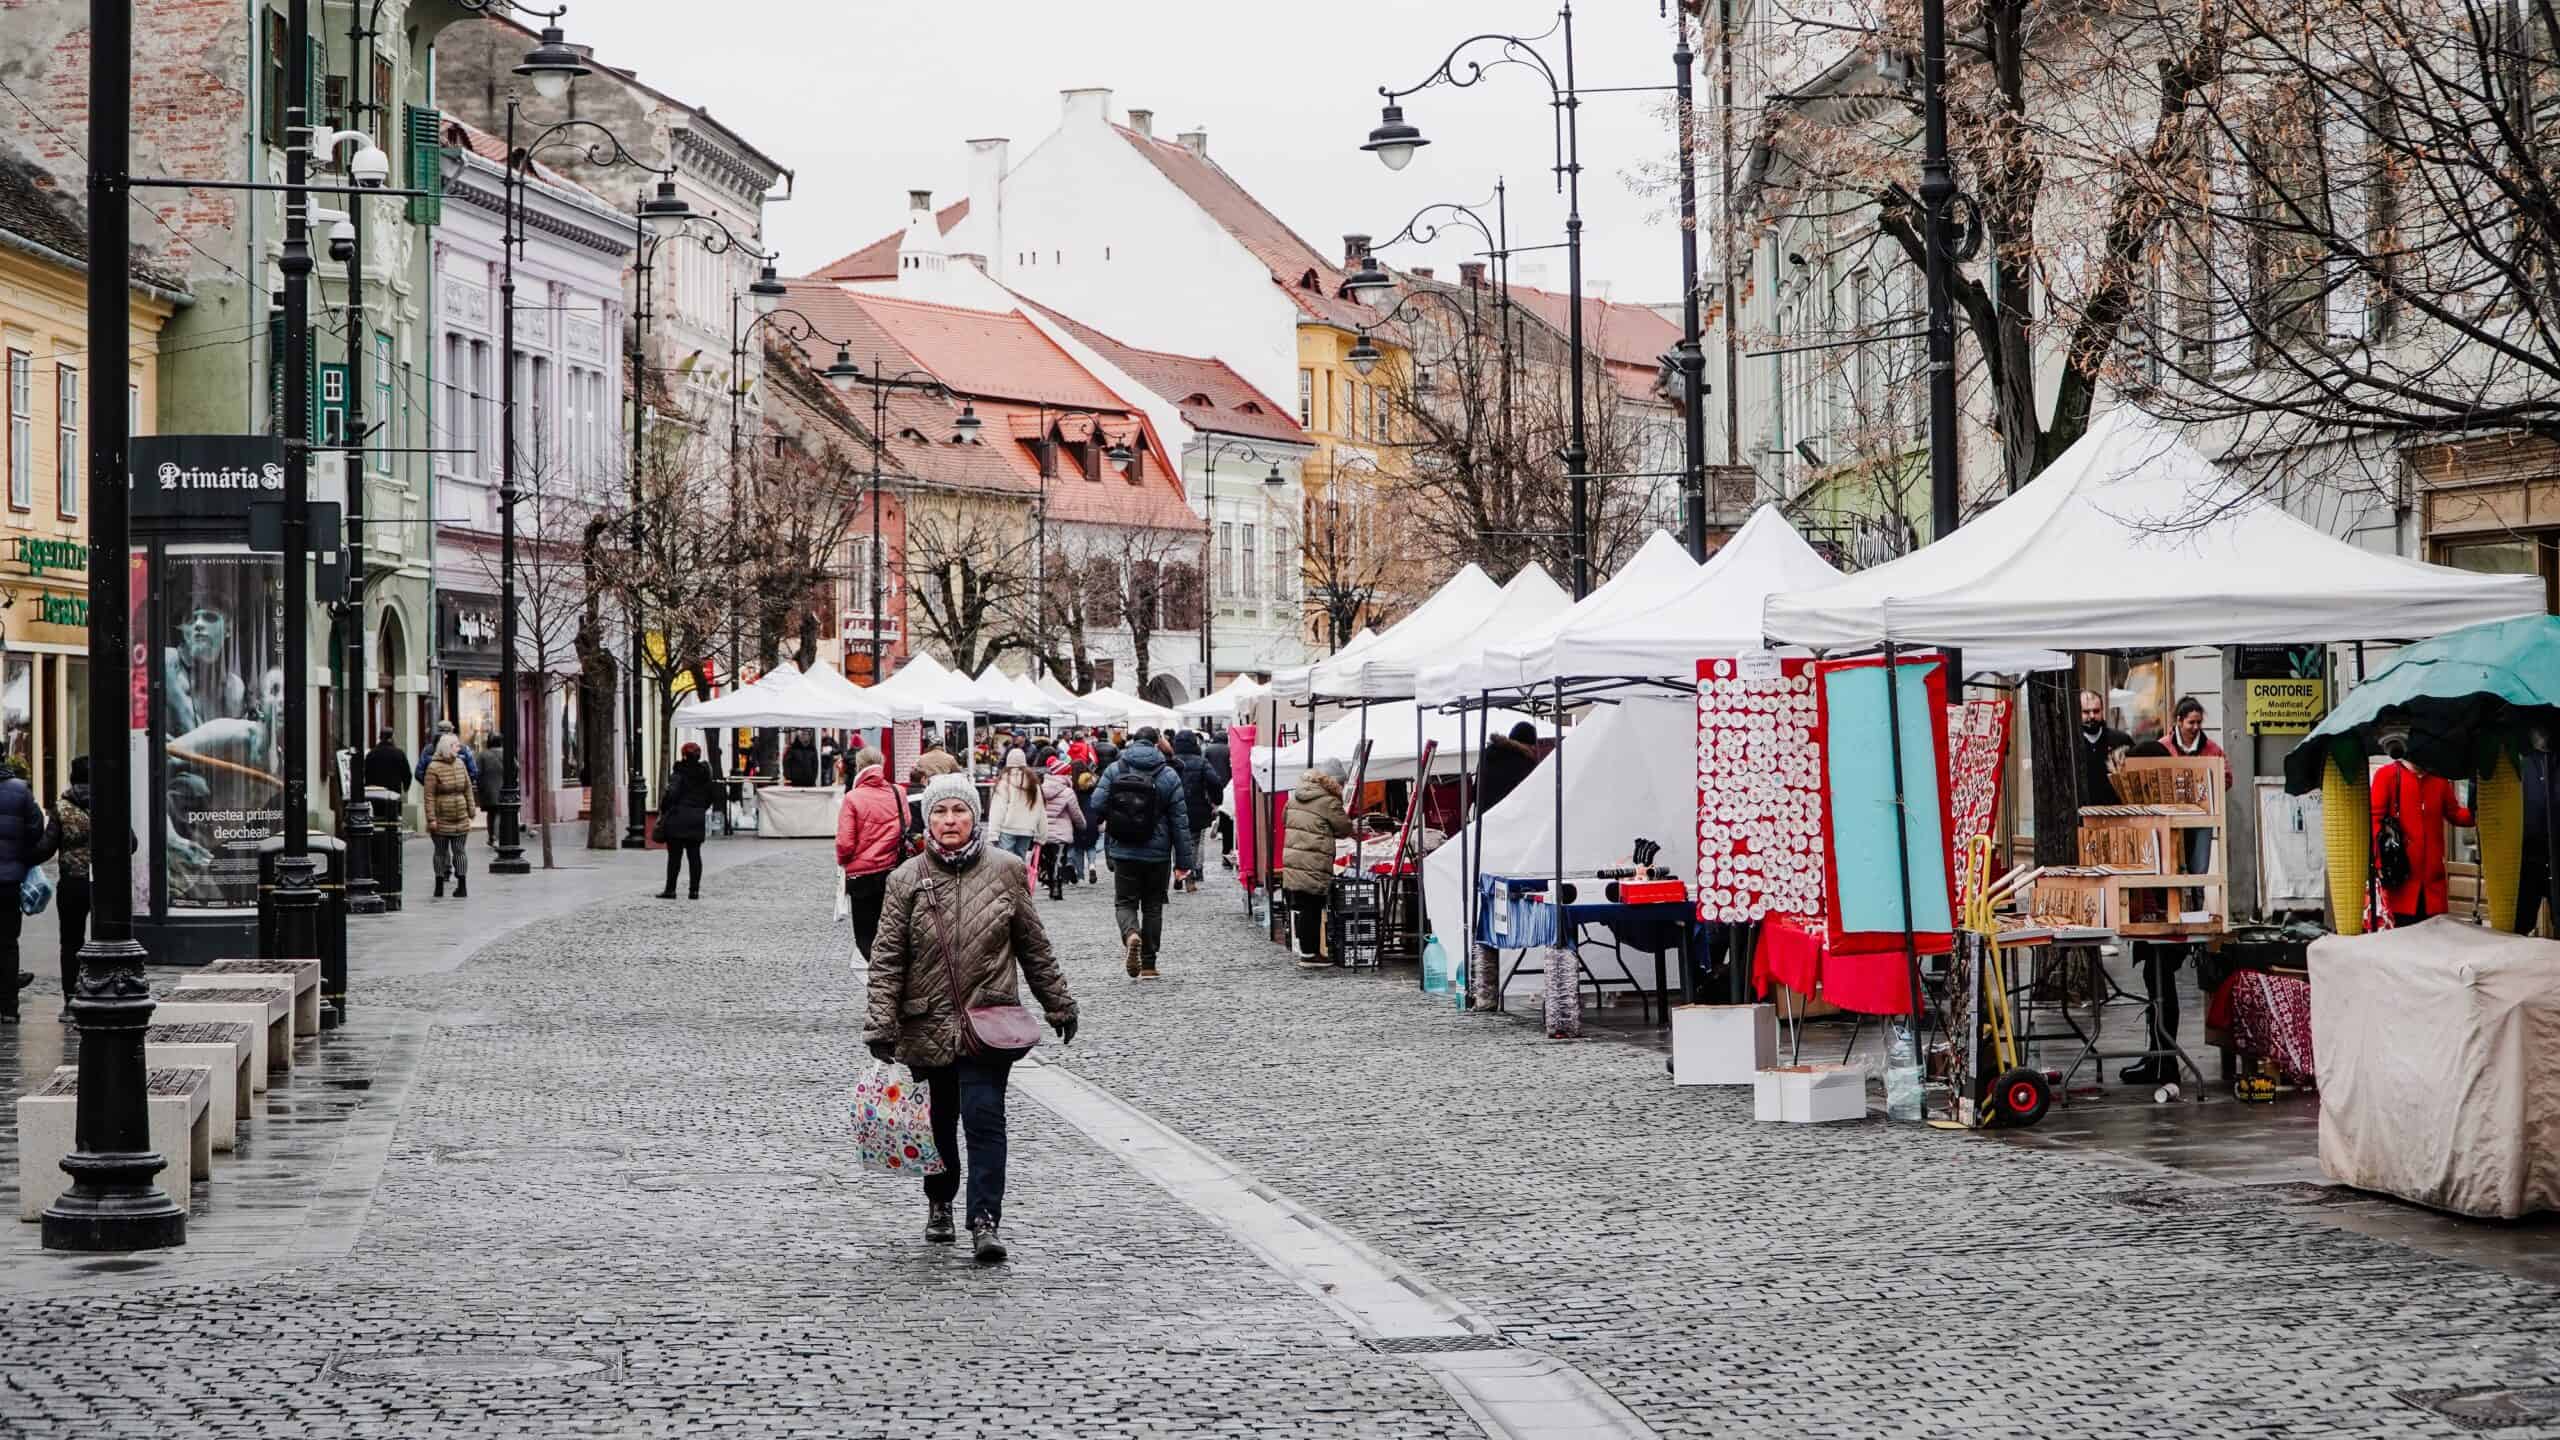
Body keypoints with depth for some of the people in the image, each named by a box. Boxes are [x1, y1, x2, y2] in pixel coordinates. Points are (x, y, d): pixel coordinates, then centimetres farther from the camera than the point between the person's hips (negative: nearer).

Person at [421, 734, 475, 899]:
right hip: (441, 819, -4)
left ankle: (462, 885, 5)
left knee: (459, 850, 3)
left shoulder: (460, 764, 7)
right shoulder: (433, 767, -9)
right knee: (441, 852, 5)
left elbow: (468, 790, 12)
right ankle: (439, 885, 12)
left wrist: (471, 811, 9)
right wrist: (431, 818, -15)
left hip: (460, 818, 4)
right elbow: (429, 795, -11)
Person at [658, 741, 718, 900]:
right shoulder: (705, 774, 7)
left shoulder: (679, 773, -11)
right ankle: (694, 890, 5)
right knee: (694, 855, 7)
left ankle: (670, 889, 0)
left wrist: (663, 810, -6)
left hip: (678, 818, -5)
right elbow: (712, 796, 12)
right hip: (698, 820, 5)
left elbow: (671, 793, -19)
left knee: (674, 855, -1)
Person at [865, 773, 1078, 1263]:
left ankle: (986, 1221, -11)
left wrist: (1059, 1005, 12)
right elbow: (887, 958, -2)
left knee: (984, 1117, -12)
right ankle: (939, 1205, 35)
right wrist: (881, 1026, -9)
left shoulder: (1006, 871, 0)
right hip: (927, 1024, 1)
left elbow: (1034, 946, 8)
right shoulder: (907, 880, -1)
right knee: (938, 1121, 14)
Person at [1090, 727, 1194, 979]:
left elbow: (1097, 806, -8)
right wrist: (1183, 861, 2)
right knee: (1153, 906, 12)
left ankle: (1131, 935, -24)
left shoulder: (1114, 770, -4)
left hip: (1123, 852, 0)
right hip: (1157, 854, 0)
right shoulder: (1168, 776, -4)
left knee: (1125, 902, 8)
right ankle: (1148, 964, 13)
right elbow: (1180, 820, -3)